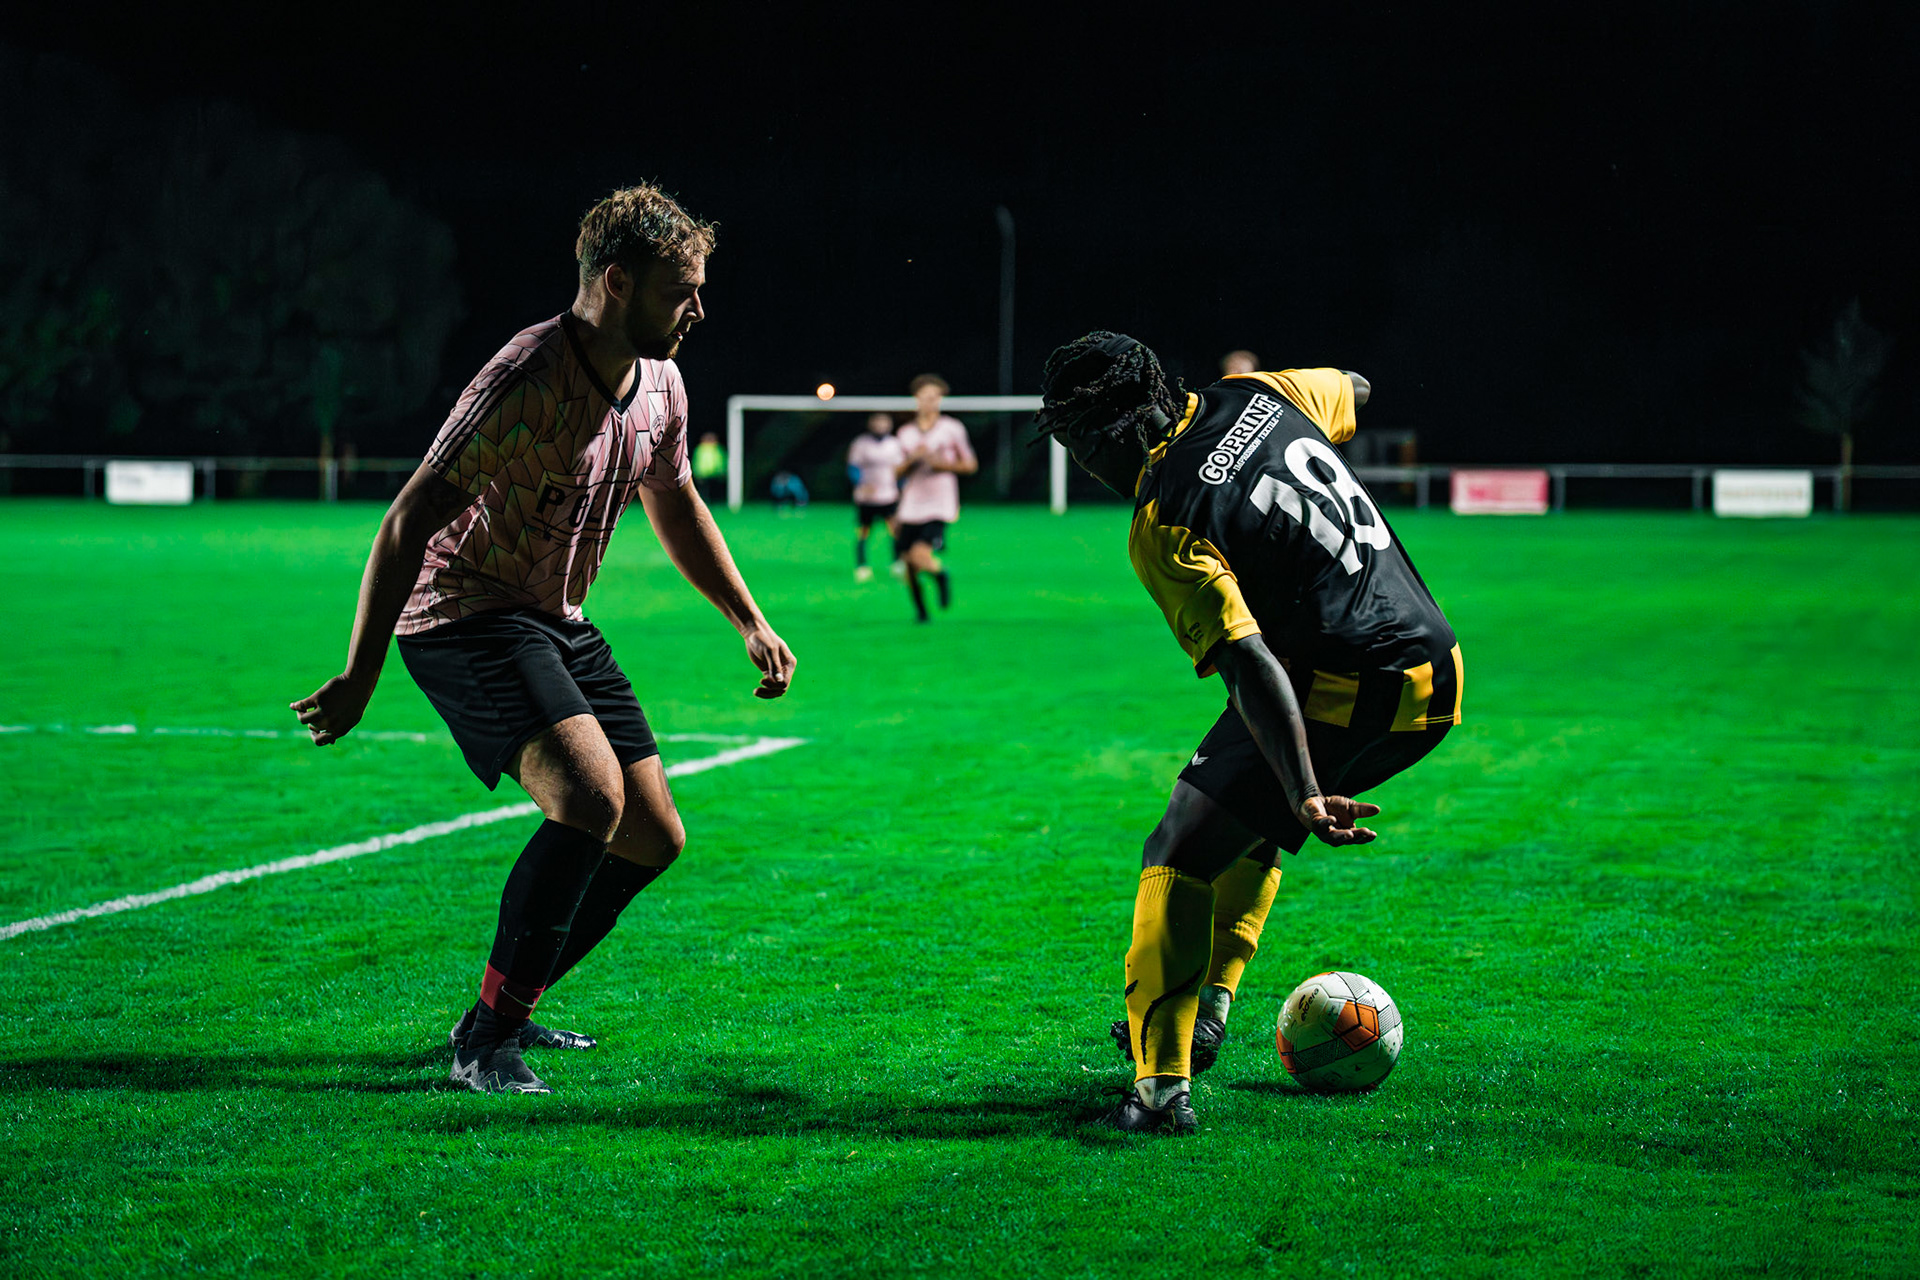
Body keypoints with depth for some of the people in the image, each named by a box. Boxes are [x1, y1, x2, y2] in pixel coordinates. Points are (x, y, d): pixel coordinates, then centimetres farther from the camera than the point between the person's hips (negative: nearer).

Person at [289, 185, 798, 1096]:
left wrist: (750, 623, 20)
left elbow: (675, 508, 22)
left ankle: (509, 1010, 23)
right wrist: (359, 678, -27)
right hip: (463, 615, -9)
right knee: (592, 794, -27)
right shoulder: (524, 384, -26)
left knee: (653, 835, 6)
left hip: (558, 624, 9)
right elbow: (407, 524, -25)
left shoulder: (659, 386, 2)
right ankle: (484, 1043, -17)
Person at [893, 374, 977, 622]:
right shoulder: (906, 433, 10)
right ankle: (920, 610, 23)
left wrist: (943, 464, -11)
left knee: (920, 556, -22)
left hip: (939, 506, -4)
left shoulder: (952, 428, 1)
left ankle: (941, 576, 11)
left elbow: (971, 464, 5)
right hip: (911, 507, 4)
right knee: (909, 565, 1)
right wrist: (912, 459, -5)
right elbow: (900, 472, 16)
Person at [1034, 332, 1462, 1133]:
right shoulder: (1254, 397, 7)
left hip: (1338, 694, -8)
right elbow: (1354, 390, 30)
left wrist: (1304, 795, -29)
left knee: (1181, 853, -3)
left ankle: (1162, 1080, -10)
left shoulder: (1164, 528, -14)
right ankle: (1206, 1006, 25)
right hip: (1439, 672, 9)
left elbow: (1250, 663, -24)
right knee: (1254, 824, 27)